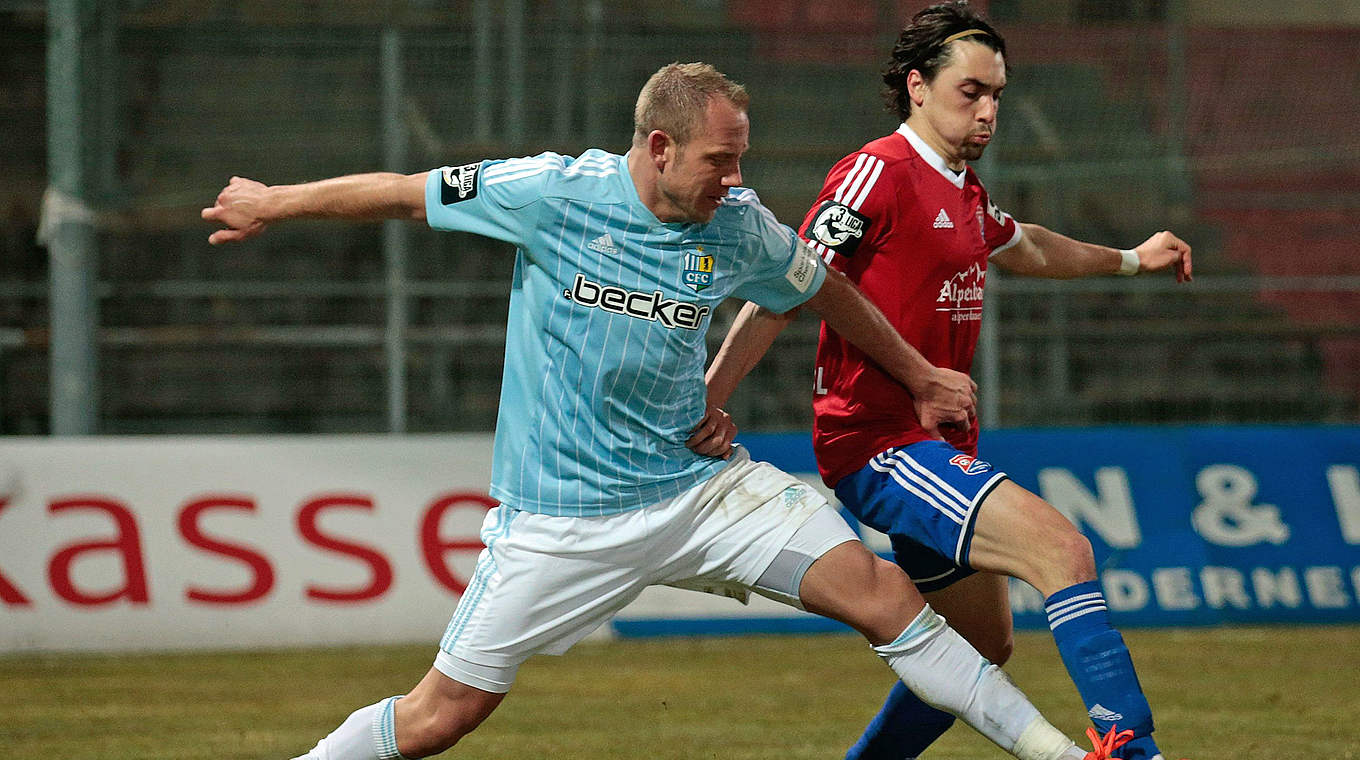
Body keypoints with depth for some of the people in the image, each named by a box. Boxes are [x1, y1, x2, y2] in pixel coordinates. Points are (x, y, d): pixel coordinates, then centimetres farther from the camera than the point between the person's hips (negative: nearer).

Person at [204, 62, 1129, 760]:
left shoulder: (737, 226, -3)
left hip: (698, 480, 3)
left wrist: (921, 377, 27)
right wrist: (277, 202, 11)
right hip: (564, 513, -3)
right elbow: (410, 194, 0)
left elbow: (824, 288, 17)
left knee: (880, 590, -9)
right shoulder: (552, 193, -14)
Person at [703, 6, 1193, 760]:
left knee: (983, 646, 16)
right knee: (1063, 549, -24)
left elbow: (1025, 248, 39)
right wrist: (702, 409, -21)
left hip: (941, 443, 10)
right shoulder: (879, 173, -12)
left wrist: (1130, 259, 44)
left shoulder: (965, 191, 15)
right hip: (880, 445, -10)